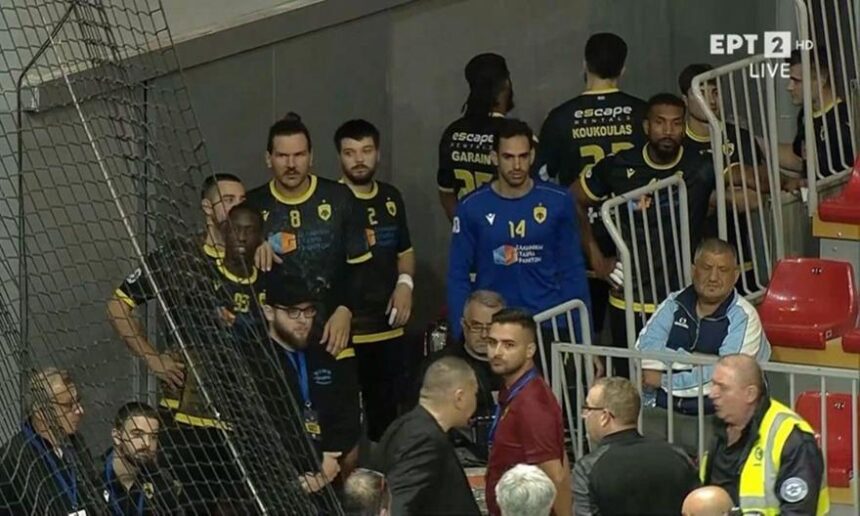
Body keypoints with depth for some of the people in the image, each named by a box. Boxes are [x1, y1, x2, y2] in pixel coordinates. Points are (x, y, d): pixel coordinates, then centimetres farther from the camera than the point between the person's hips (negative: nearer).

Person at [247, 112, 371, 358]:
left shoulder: (339, 199, -2)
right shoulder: (252, 205, 0)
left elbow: (359, 265, 3)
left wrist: (345, 311, -10)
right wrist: (251, 250, -10)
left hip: (330, 332, 0)